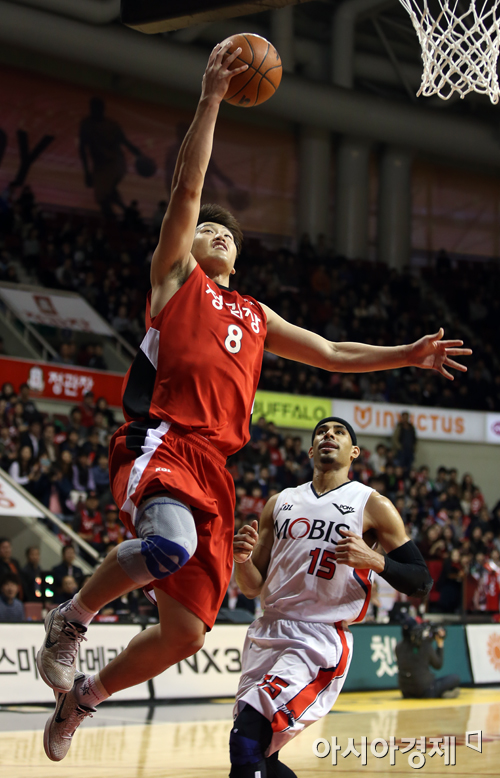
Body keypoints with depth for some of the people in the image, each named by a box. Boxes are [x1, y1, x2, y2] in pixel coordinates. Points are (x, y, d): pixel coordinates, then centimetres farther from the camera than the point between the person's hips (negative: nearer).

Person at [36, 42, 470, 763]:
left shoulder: (256, 315, 31)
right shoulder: (175, 275, 14)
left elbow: (329, 353, 35)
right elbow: (187, 188, 3)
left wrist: (407, 356, 26)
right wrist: (211, 100, -3)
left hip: (213, 465, 6)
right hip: (159, 439, -6)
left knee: (185, 631, 1)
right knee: (170, 544, -39)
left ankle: (83, 695, 26)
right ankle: (68, 620, -12)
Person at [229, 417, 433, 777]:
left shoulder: (372, 505, 1)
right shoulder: (280, 503, 15)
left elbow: (422, 582, -1)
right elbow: (253, 587, 15)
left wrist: (373, 560, -19)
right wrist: (242, 558, -7)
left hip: (320, 641, -6)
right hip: (267, 634, 6)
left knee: (247, 737, -24)